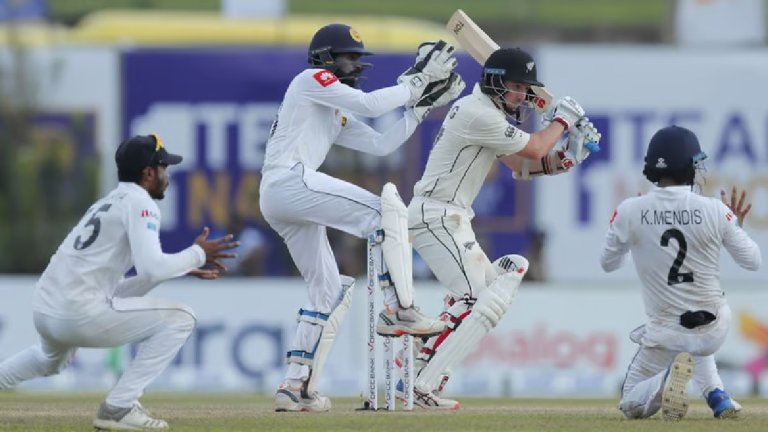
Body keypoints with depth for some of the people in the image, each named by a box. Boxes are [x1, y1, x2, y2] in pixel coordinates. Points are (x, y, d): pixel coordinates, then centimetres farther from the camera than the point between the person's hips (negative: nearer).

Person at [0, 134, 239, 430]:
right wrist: (197, 254, -3)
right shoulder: (139, 203, -4)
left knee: (53, 359, 42)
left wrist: (181, 266, 20)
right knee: (179, 319, -3)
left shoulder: (106, 204, 23)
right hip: (80, 314, -10)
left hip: (43, 313, 10)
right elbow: (151, 268, -19)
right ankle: (118, 407, -8)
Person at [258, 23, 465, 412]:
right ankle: (396, 309, -22)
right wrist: (416, 84, -3)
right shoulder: (311, 80, 3)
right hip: (290, 180, -10)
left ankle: (296, 387, 9)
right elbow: (369, 104, -11)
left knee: (330, 288, 12)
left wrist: (422, 105, 17)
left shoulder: (337, 115, 29)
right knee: (387, 210, -16)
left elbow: (381, 144, 21)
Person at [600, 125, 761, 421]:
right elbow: (752, 261, -3)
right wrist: (737, 225, 14)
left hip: (665, 335, -2)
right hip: (714, 330, 2)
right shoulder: (715, 211, -15)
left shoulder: (629, 211, -13)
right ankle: (716, 395, 15)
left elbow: (607, 263, 4)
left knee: (631, 406, 16)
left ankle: (669, 376, -16)